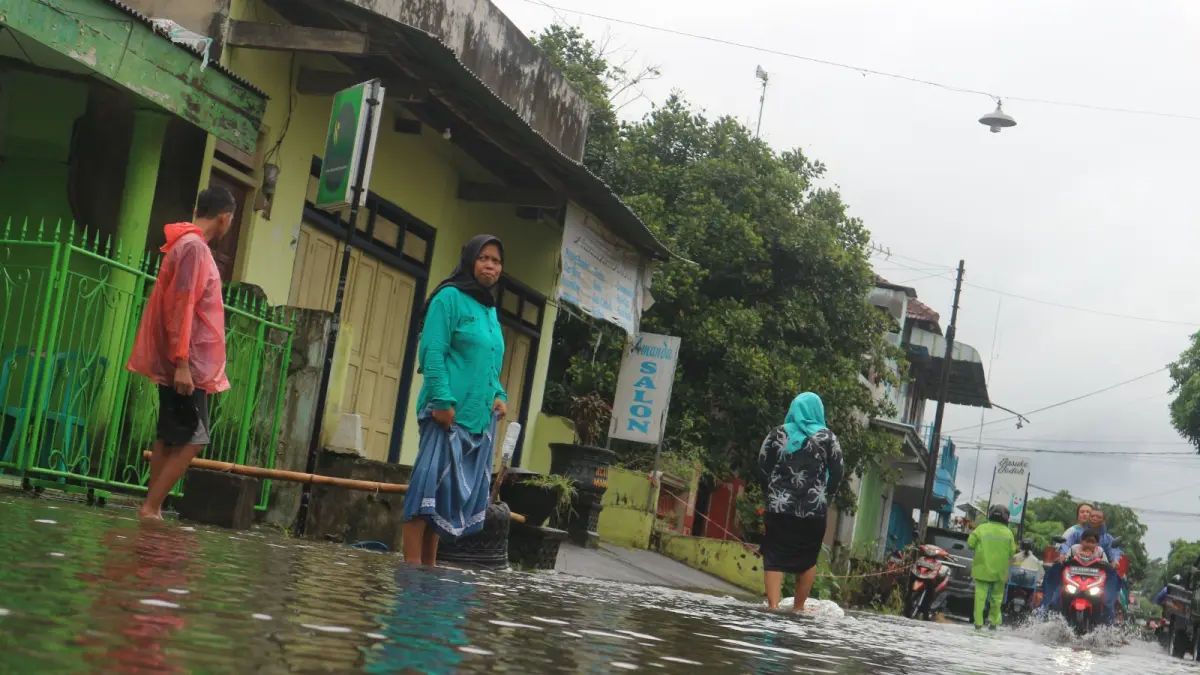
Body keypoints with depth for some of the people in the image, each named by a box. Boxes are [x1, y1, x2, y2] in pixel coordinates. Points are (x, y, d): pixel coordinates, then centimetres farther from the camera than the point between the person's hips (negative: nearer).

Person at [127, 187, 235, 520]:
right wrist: (182, 362, -23)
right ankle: (150, 508, -11)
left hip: (185, 364, 10)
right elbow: (180, 306, -20)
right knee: (193, 439, -10)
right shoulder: (193, 246, -13)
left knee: (170, 438, 8)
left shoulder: (190, 246, 18)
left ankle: (152, 509, 7)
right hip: (186, 364, -10)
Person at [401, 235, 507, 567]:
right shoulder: (450, 297, -4)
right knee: (431, 481, -12)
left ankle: (429, 566, 13)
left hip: (480, 415, 8)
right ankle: (411, 565, -13)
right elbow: (432, 352, -12)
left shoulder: (490, 310, 20)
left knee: (460, 489, 8)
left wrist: (500, 396, 9)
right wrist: (442, 400, -20)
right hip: (450, 411, -8)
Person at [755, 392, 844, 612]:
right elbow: (837, 474, 0)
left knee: (774, 557, 1)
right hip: (814, 509, 0)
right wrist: (824, 498, 13)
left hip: (779, 507, 0)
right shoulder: (828, 438, 2)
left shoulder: (778, 434, 6)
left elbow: (761, 469, 5)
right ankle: (798, 607, 19)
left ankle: (773, 605, -9)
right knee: (808, 559, 14)